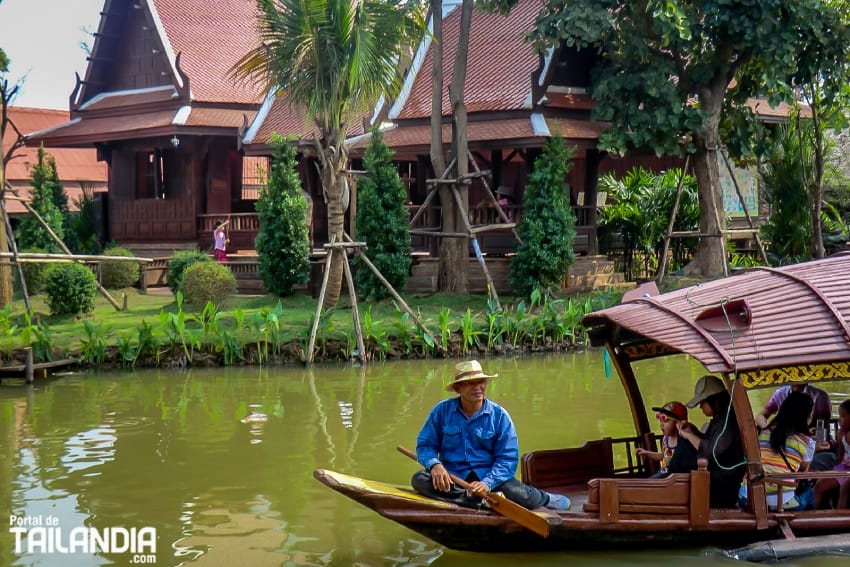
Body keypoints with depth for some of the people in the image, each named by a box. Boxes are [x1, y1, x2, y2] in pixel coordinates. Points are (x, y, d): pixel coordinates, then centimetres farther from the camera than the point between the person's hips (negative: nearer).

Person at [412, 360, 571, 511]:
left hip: (489, 476, -1)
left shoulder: (499, 415, -3)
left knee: (519, 494, -28)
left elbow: (508, 458, -6)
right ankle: (484, 501, -29)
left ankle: (546, 499, 11)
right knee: (419, 480, -28)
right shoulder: (442, 410, -1)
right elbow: (425, 445, 3)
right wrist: (434, 465, -20)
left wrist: (487, 483, -24)